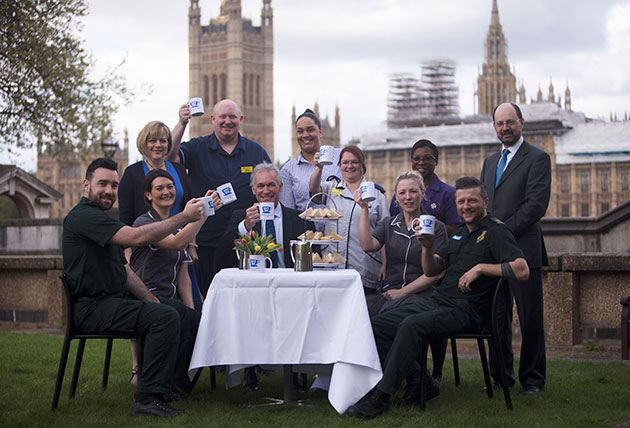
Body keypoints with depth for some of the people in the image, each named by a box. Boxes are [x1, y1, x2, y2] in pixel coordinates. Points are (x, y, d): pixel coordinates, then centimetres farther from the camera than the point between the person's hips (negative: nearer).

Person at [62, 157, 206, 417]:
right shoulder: (84, 215, -12)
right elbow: (136, 237, -26)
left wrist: (155, 303, 8)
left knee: (182, 312, 10)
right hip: (92, 308, -11)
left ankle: (174, 381, 13)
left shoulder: (100, 219, 23)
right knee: (166, 316, -26)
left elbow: (125, 273, 21)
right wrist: (184, 217, -21)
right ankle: (148, 398, -27)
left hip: (112, 302, 11)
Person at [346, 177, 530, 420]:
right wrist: (427, 247, 1)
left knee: (412, 325, -33)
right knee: (378, 325, -3)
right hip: (437, 303, 9)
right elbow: (431, 270, 21)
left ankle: (381, 396, -28)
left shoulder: (496, 232, -4)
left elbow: (522, 271, -18)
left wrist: (481, 267, -18)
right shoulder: (460, 234, 22)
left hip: (465, 311, -9)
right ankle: (417, 381, -4)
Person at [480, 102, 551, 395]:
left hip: (523, 250, -6)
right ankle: (502, 374, 19)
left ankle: (532, 378, 9)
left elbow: (537, 204, -13)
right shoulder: (490, 162, 20)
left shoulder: (537, 159, -3)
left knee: (530, 319, -1)